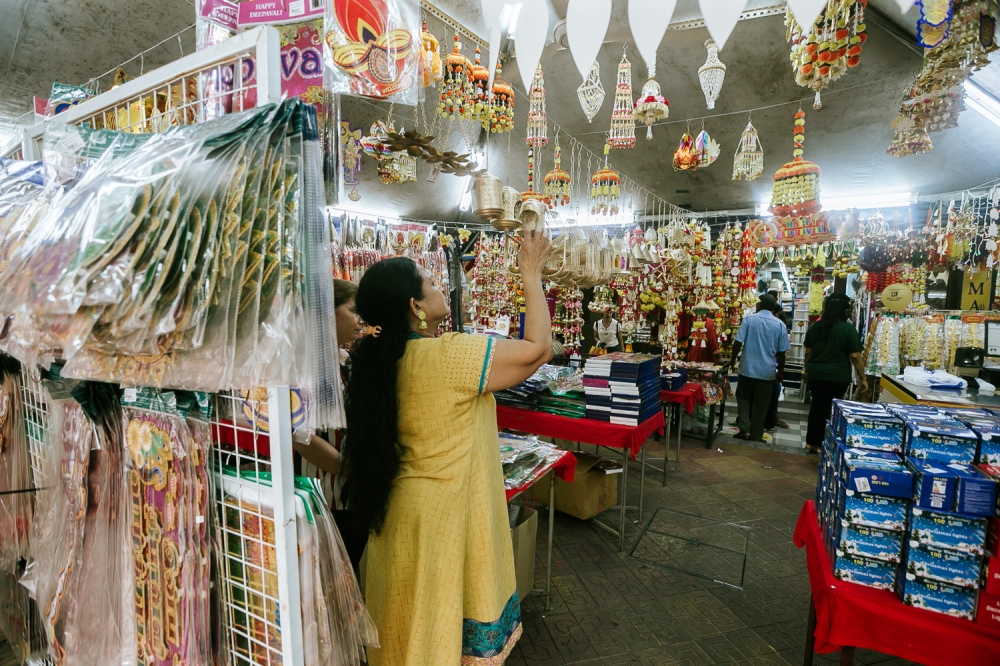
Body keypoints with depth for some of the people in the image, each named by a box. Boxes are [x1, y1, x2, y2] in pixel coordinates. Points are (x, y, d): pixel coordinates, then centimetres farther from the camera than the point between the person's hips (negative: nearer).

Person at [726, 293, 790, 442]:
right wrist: (781, 372, 13)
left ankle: (745, 430, 4)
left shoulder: (749, 319, -5)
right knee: (760, 405, 9)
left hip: (748, 368, -1)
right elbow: (781, 352, 2)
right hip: (767, 371, 1)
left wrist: (732, 360, 4)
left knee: (743, 398, 16)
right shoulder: (780, 325, 0)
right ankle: (756, 436, 16)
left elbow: (738, 343, -9)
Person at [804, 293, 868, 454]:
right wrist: (862, 377, -1)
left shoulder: (815, 327, 4)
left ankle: (811, 442, 20)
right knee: (830, 410, 5)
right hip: (837, 376, -4)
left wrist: (808, 370, 21)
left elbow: (808, 352, 9)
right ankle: (823, 445, 12)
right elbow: (855, 356, -9)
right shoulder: (848, 328, -9)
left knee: (816, 406, 15)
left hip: (816, 374, 4)